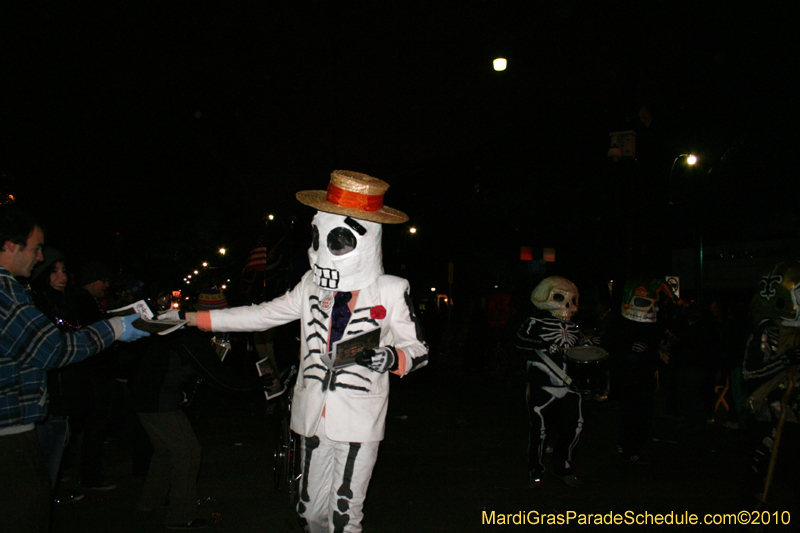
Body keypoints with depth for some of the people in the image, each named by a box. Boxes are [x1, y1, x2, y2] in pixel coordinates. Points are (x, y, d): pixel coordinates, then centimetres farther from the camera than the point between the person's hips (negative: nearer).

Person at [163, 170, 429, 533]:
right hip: (314, 417, 4)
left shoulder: (391, 291, -6)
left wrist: (391, 359, -23)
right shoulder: (312, 285, 5)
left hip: (359, 421, -4)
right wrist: (187, 317, 5)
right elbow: (262, 315, 9)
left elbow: (419, 350, 0)